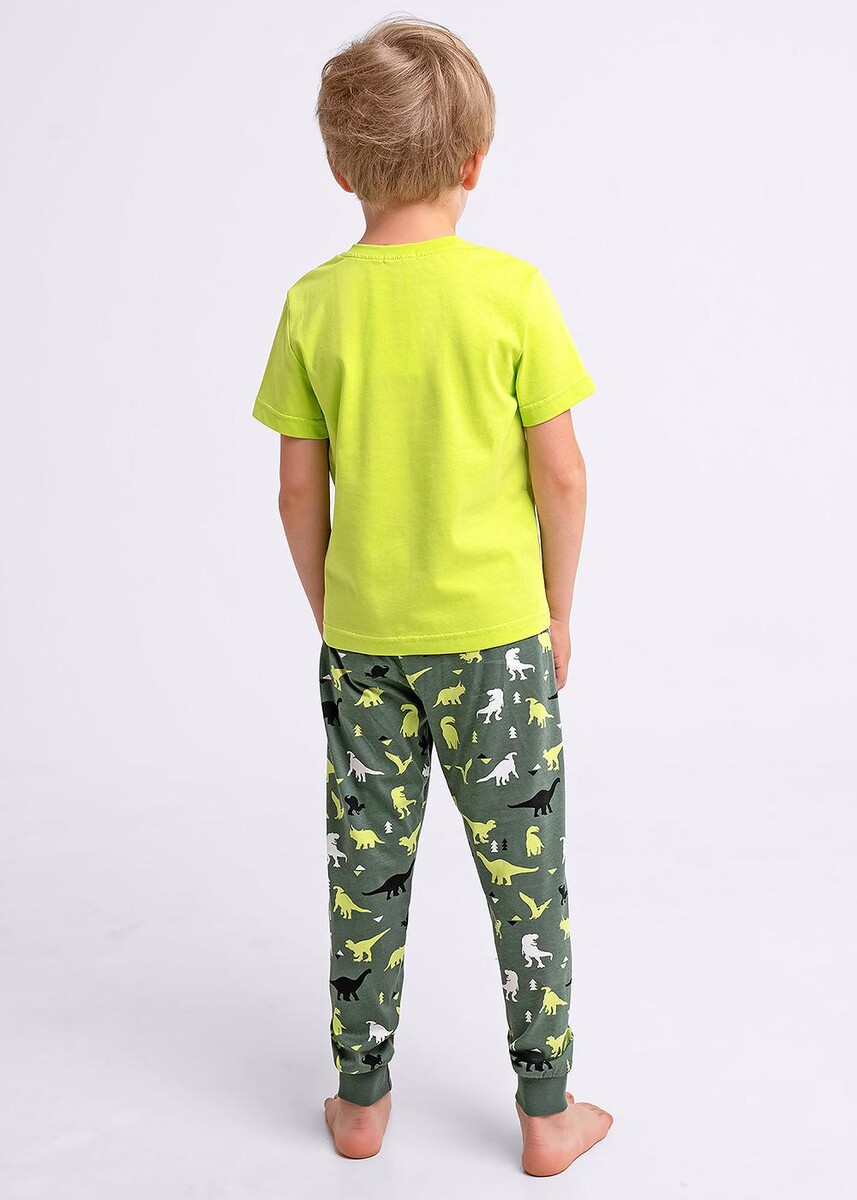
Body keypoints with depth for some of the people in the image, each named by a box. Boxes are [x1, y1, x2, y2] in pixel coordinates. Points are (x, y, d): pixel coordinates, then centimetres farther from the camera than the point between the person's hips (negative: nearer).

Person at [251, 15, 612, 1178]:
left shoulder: (316, 303, -3)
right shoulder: (512, 289, -9)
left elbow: (301, 488, -1)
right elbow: (561, 475, -8)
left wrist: (331, 614, 12)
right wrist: (557, 613, 5)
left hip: (363, 639, 2)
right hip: (494, 631, -2)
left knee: (367, 870, 14)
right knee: (525, 873, 11)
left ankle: (361, 1101, 29)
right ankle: (548, 1114, 23)